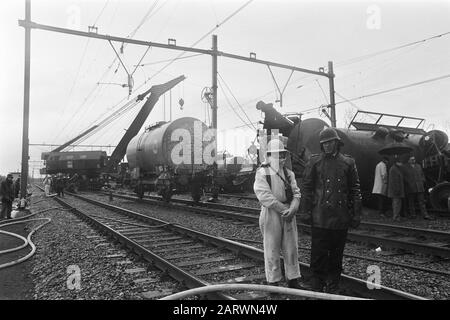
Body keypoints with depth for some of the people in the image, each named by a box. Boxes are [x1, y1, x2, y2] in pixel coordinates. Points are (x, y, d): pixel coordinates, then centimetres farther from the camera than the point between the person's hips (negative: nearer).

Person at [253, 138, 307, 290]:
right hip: (271, 214, -5)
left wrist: (292, 209, -13)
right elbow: (265, 196, -16)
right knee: (272, 250, 4)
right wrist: (283, 209, -16)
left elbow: (296, 193, 4)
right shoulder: (262, 173, -7)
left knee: (291, 248, 12)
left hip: (289, 214, 5)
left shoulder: (288, 173, 10)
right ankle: (273, 281, 17)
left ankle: (293, 279, 25)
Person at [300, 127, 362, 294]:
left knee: (336, 255, 12)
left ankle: (333, 289, 27)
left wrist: (356, 214, 5)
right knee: (318, 255, 3)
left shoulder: (348, 162, 7)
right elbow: (306, 187, 1)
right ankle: (317, 289, 18)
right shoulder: (314, 161, 3)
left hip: (341, 218, 2)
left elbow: (355, 190, 8)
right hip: (320, 217, -2)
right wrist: (305, 211, -4)